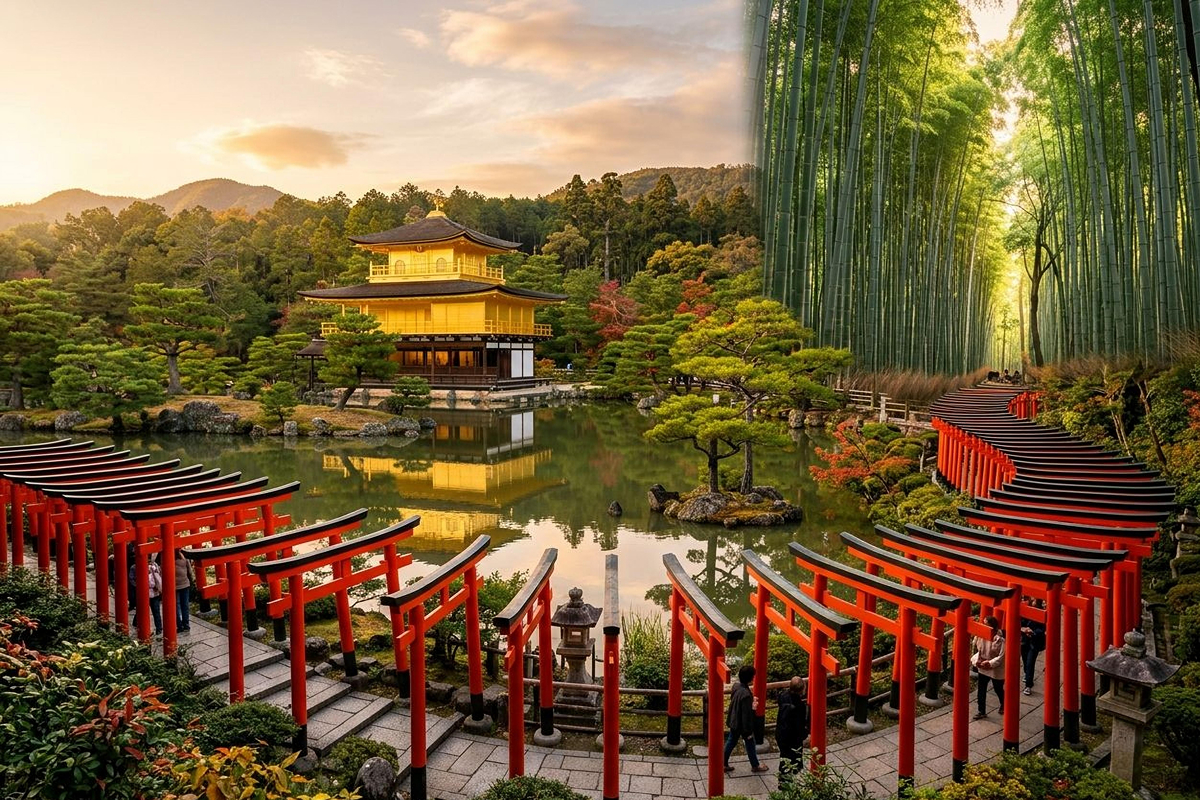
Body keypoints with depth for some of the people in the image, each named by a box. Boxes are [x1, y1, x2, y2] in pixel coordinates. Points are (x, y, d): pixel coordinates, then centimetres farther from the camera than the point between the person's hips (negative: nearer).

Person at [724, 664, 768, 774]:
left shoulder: (736, 686, -9)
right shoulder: (746, 694, -35)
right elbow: (746, 715, -27)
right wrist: (749, 731, -16)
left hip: (734, 722, 7)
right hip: (742, 724, -7)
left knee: (731, 742, 21)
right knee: (750, 744, 17)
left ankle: (724, 764, 31)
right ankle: (755, 766, 38)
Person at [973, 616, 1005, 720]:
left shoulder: (1000, 639, -23)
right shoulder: (980, 636, -6)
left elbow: (1001, 656, -21)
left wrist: (990, 663, -27)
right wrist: (977, 660, -9)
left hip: (996, 670, -5)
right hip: (982, 668, 5)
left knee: (998, 689, 18)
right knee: (981, 690, 6)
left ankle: (1003, 705, 47)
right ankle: (982, 712, 18)